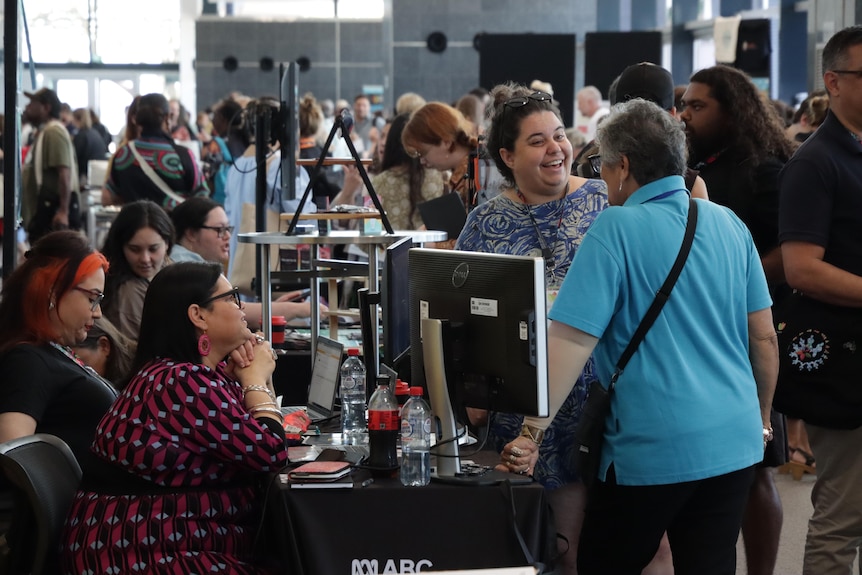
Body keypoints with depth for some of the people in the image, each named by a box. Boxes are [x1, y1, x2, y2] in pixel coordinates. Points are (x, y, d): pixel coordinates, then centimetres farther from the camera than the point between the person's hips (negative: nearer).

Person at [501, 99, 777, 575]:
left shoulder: (616, 228, -10)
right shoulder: (729, 224, 6)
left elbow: (570, 341, -16)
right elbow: (764, 337, 12)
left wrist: (531, 432, -14)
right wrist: (761, 419, 25)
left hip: (653, 450, -6)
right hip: (735, 445, 6)